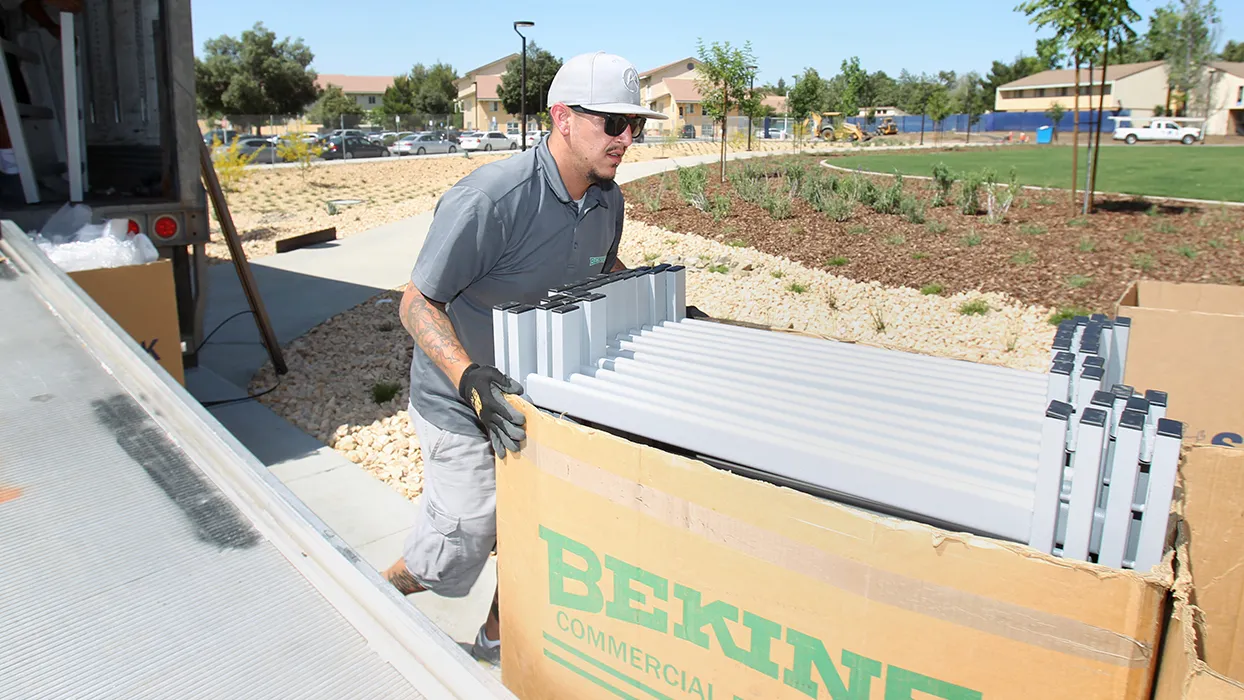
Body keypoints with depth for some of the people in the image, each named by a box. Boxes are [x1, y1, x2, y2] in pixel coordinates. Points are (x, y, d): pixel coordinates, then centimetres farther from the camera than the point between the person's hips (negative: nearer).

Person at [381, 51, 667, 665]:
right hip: (463, 402, -7)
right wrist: (470, 378, -38)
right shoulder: (491, 198, -29)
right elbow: (417, 303, -24)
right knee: (457, 553, 0)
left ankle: (499, 635, 40)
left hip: (536, 392, 7)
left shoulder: (607, 200, -4)